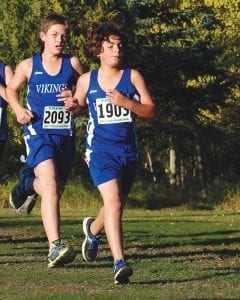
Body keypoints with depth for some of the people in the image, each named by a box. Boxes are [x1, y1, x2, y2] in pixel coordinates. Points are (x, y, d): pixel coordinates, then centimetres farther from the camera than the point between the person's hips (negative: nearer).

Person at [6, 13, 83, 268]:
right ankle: (55, 247, -30)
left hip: (65, 136, 3)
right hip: (38, 134, -3)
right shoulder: (28, 66, 2)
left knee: (53, 190, 16)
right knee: (51, 188, -23)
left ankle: (27, 184, 53)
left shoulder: (72, 64, 3)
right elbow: (11, 89, 19)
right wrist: (18, 109, 0)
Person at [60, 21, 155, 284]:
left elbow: (151, 111, -1)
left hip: (128, 151, 3)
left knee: (116, 204, 17)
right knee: (113, 201, -21)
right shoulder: (86, 81, 3)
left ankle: (93, 230, 52)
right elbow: (79, 108, 18)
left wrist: (126, 102, -17)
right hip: (100, 150, -3)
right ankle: (119, 263, -26)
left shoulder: (132, 77, 2)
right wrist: (72, 106, -5)